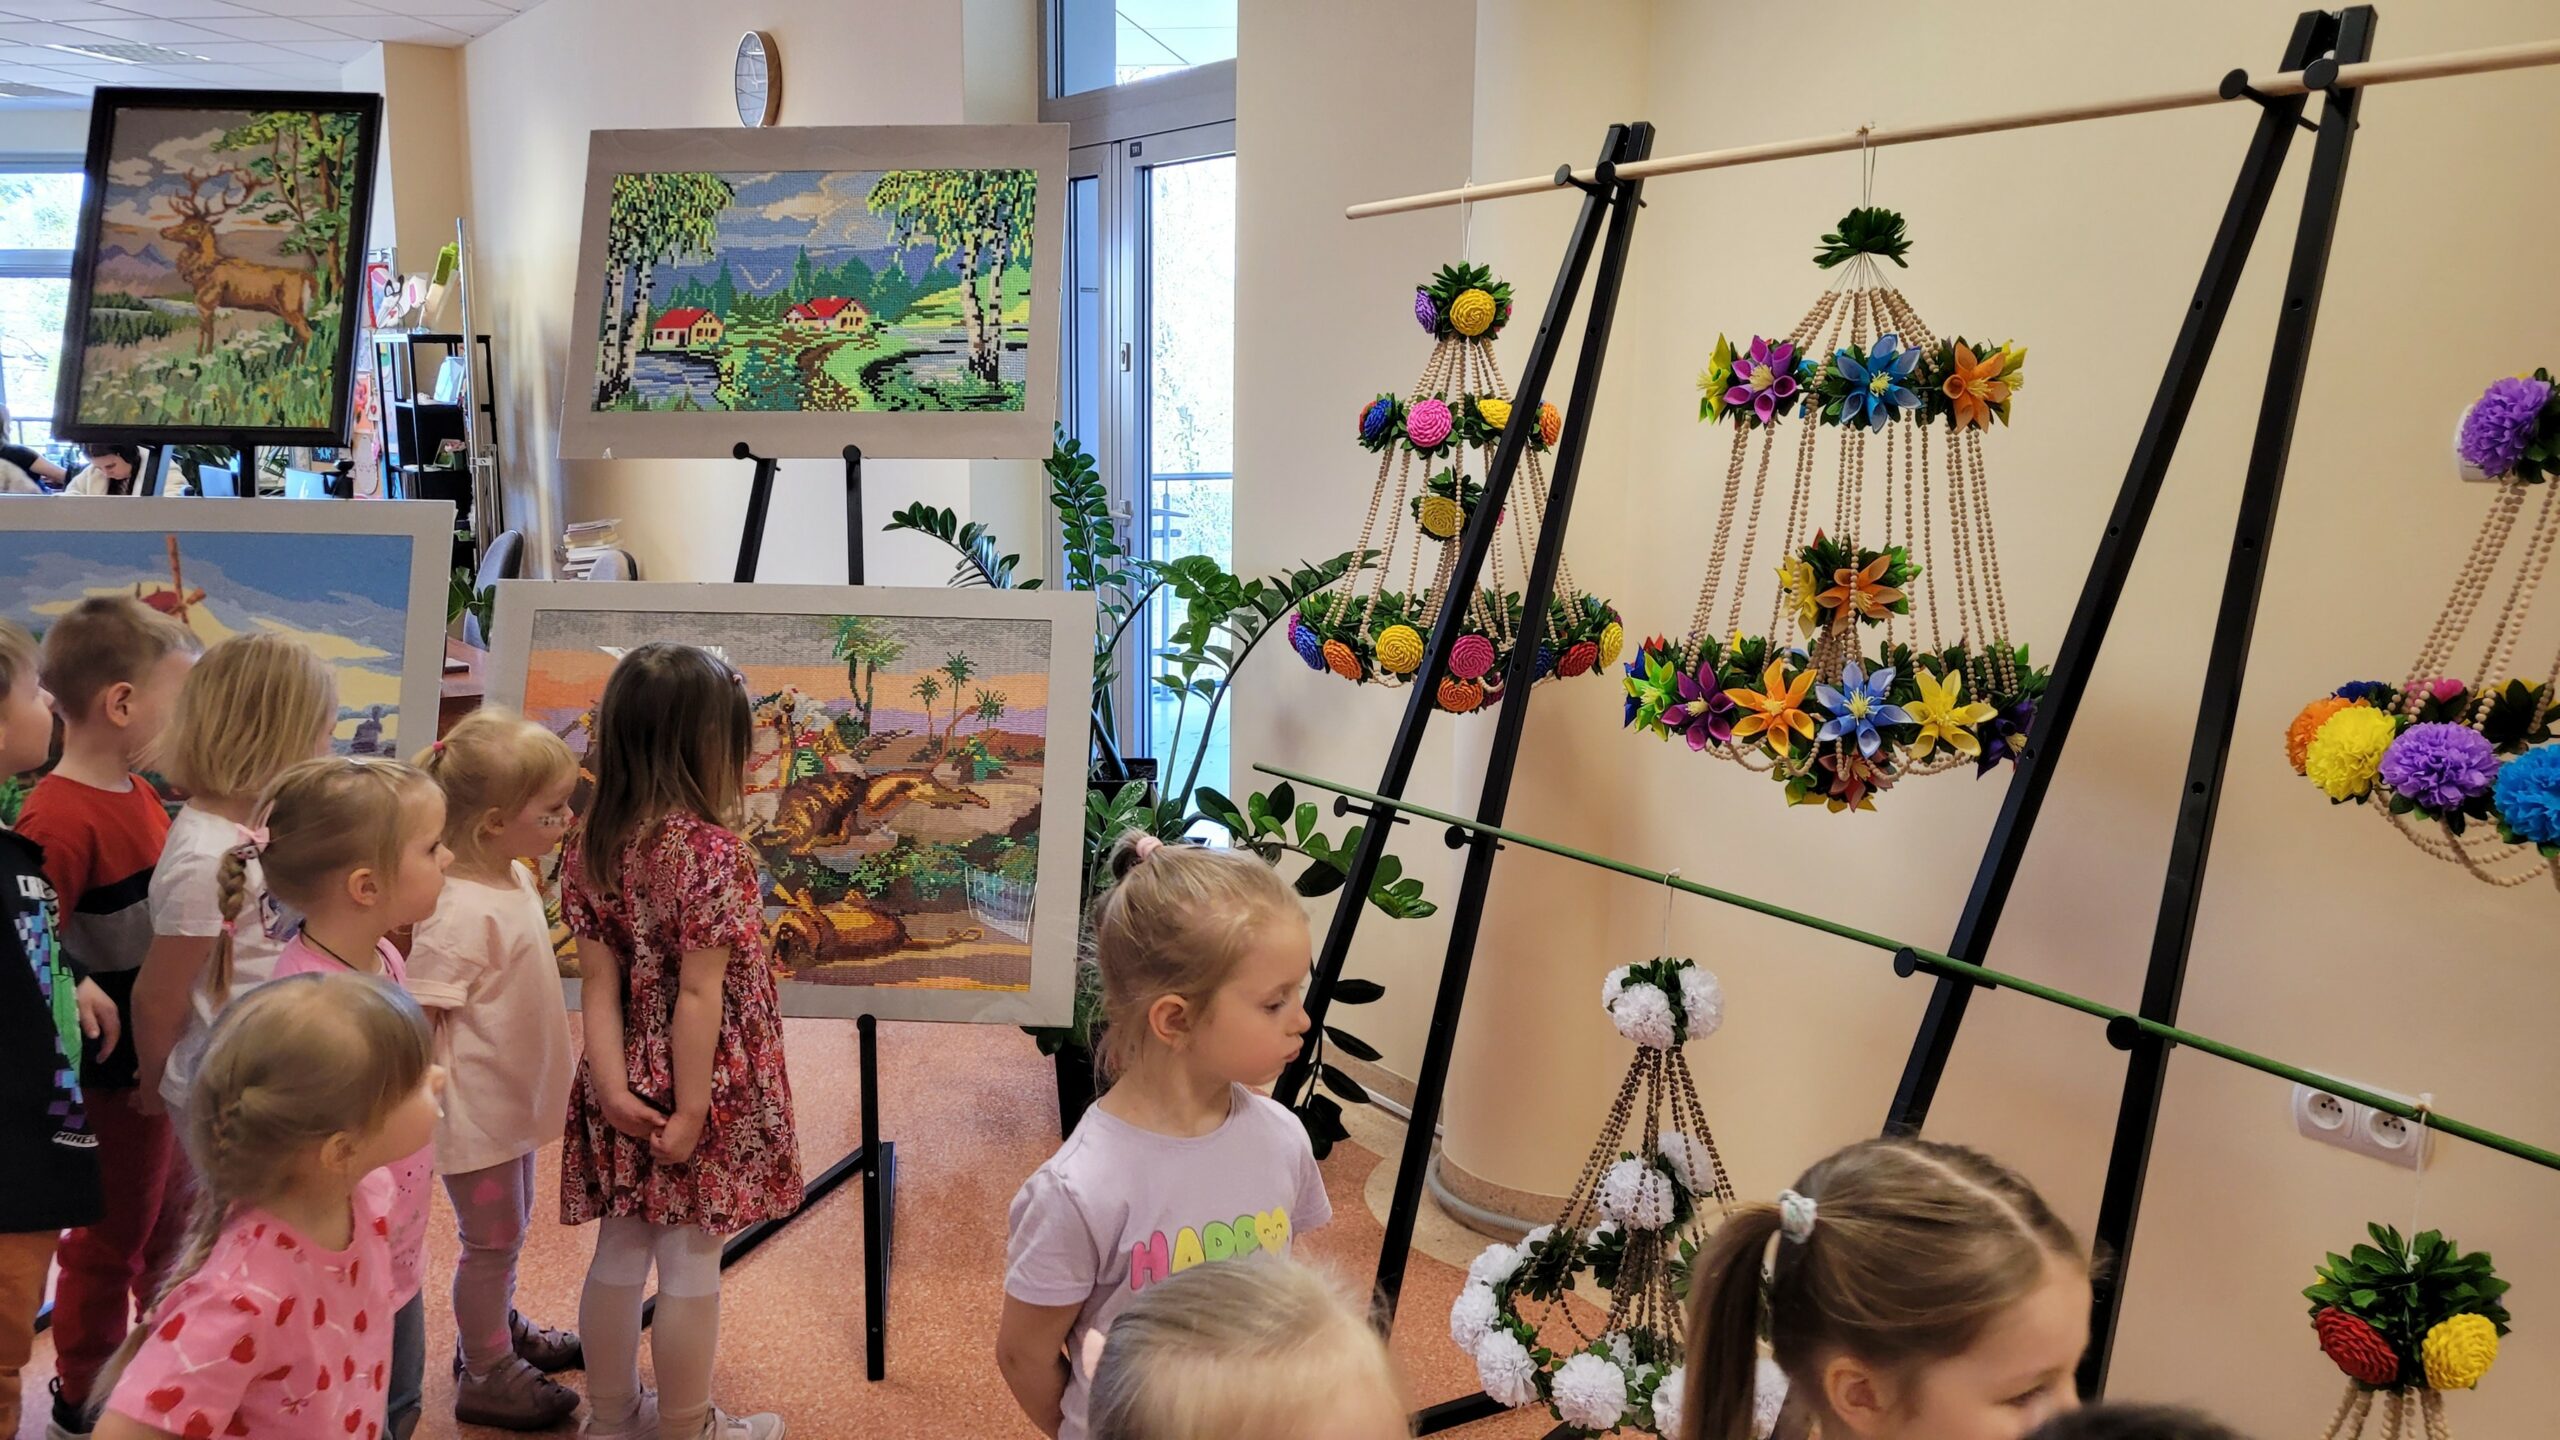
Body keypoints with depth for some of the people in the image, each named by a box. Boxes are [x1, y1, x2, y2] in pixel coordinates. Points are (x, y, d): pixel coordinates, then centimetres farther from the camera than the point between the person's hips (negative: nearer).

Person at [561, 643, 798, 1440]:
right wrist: (691, 1111, -16)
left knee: (619, 1254, 19)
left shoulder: (594, 846, -1)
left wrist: (614, 1088, -6)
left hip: (631, 1089, 6)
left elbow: (599, 983, -4)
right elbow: (699, 995, -21)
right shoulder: (713, 851, -21)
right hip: (699, 1090, -6)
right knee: (690, 1269, 9)